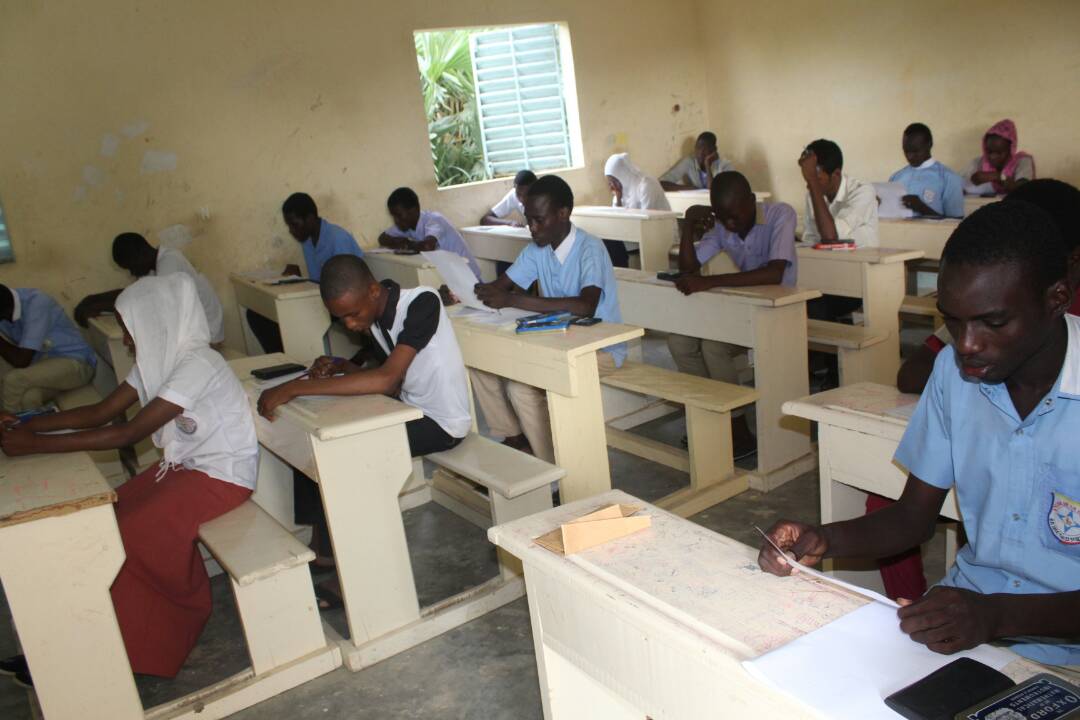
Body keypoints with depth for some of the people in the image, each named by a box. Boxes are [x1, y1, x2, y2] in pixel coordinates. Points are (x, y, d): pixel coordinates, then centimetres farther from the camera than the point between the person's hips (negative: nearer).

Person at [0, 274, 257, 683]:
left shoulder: (195, 365, -25)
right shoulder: (159, 359, 2)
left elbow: (128, 434, -28)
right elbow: (102, 412, 5)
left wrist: (36, 444, -25)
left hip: (222, 475, -9)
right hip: (187, 465, 9)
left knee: (132, 532, -18)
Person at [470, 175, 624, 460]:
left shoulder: (590, 249, -21)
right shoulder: (537, 249, 1)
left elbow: (585, 306, -38)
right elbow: (501, 286, 5)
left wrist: (512, 300, -40)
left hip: (601, 348, -8)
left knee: (520, 385, -27)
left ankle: (554, 464, -6)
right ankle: (514, 438, 10)